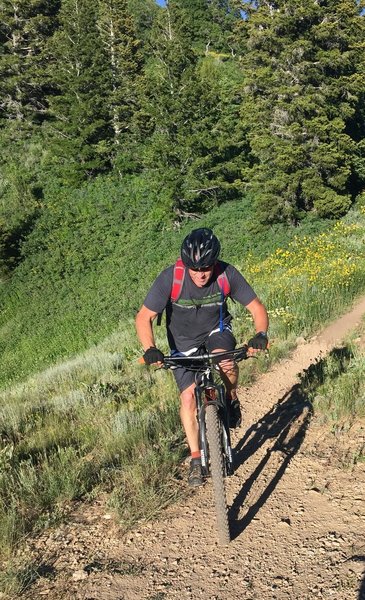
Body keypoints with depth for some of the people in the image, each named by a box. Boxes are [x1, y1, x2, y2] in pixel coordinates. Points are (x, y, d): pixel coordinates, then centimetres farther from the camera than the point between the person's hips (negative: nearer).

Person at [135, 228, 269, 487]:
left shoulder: (227, 274, -25)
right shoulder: (170, 278, -29)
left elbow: (257, 308, -18)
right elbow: (144, 317, -24)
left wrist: (261, 334, -37)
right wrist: (150, 349, -40)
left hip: (216, 330, 0)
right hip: (184, 342, 0)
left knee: (225, 362, -33)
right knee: (188, 397, -7)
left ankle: (232, 400, 1)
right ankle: (196, 458, 12)